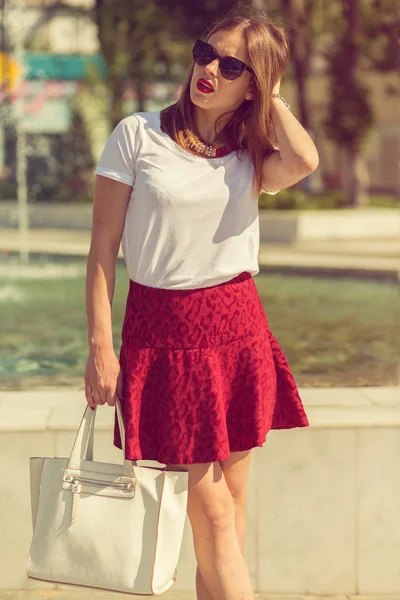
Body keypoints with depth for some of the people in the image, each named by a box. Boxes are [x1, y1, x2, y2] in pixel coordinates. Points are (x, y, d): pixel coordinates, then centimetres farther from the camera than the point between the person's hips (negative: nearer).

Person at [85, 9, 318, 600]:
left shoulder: (252, 156, 5)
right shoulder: (137, 135, -1)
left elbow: (304, 161, -21)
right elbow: (103, 247, -1)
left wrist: (271, 97, -4)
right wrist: (100, 346, -7)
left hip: (238, 328, 3)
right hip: (163, 331, -3)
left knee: (231, 494, 8)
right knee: (208, 504, -4)